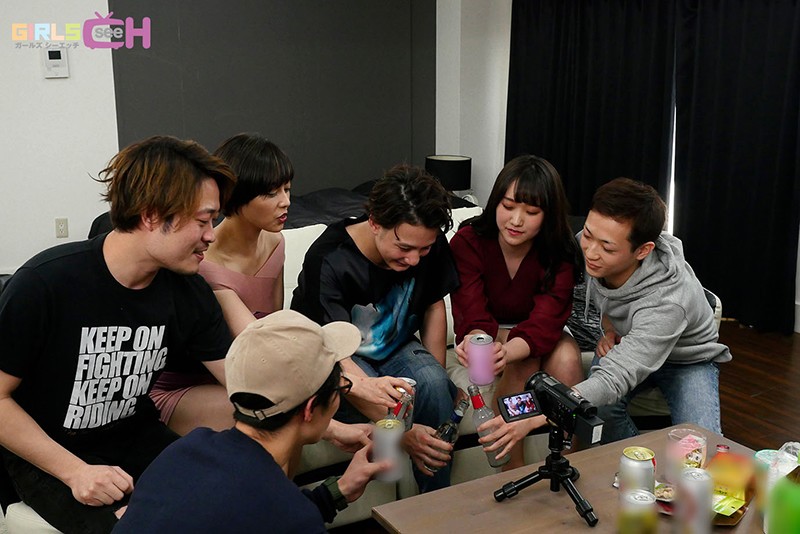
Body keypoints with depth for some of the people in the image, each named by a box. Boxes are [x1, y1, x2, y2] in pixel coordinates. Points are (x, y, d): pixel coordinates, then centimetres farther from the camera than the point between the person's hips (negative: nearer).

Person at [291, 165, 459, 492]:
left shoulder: (429, 245, -15)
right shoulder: (328, 261, -30)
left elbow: (434, 306, 4)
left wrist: (438, 378, -5)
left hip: (396, 349, 4)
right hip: (338, 362, -4)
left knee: (432, 382, -28)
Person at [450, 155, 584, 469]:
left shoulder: (560, 255, -17)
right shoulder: (468, 242, -19)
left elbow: (544, 324, -29)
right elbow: (473, 314, -26)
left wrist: (505, 352, -52)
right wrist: (475, 344, -52)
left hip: (539, 335, 2)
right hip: (487, 333, -2)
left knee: (567, 357, -30)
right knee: (522, 364, -33)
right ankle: (513, 470, -23)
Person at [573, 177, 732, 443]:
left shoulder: (666, 301, -42)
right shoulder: (590, 243, -24)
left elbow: (613, 380, -51)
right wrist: (608, 327, -14)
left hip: (688, 359, -4)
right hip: (626, 343, 4)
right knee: (596, 409, -28)